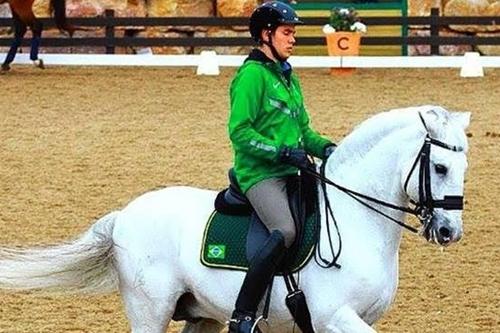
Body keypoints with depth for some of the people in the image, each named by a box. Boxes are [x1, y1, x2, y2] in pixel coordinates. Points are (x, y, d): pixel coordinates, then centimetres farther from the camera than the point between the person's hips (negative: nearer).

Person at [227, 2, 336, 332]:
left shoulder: (288, 77, 19)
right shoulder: (252, 74, -8)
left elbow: (303, 129, 25)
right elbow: (240, 131, -15)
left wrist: (323, 147, 5)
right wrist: (281, 151, -21)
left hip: (291, 172, 9)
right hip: (259, 172, -9)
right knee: (286, 231, -31)